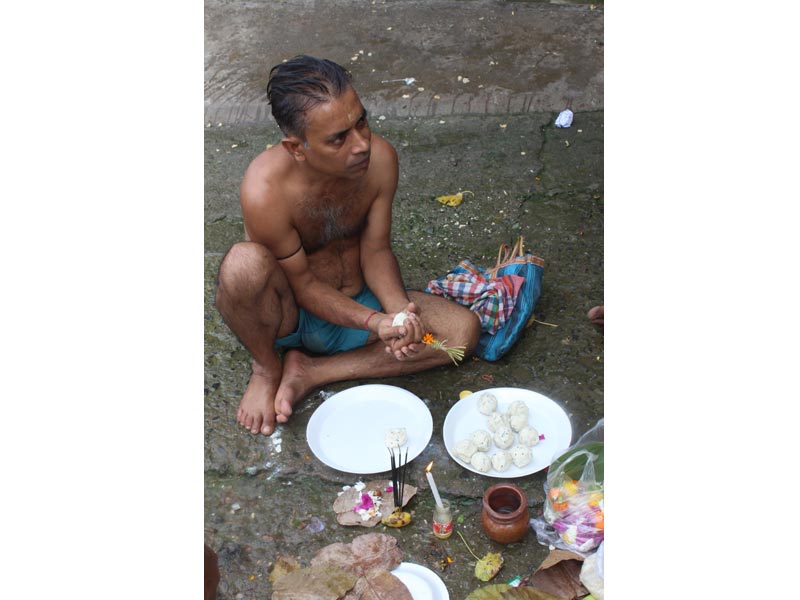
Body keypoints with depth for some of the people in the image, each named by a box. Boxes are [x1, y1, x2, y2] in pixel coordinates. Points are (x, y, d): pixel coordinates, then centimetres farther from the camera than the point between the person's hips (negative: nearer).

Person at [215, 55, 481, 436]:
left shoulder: (380, 158, -17)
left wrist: (400, 311, -24)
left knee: (464, 329, -14)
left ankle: (310, 373, -12)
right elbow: (303, 285, -20)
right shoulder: (265, 190, -30)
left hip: (358, 301, 5)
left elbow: (375, 248, -7)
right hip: (291, 314, -4)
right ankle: (266, 368, -4)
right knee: (244, 264, -38)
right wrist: (376, 322, -32)